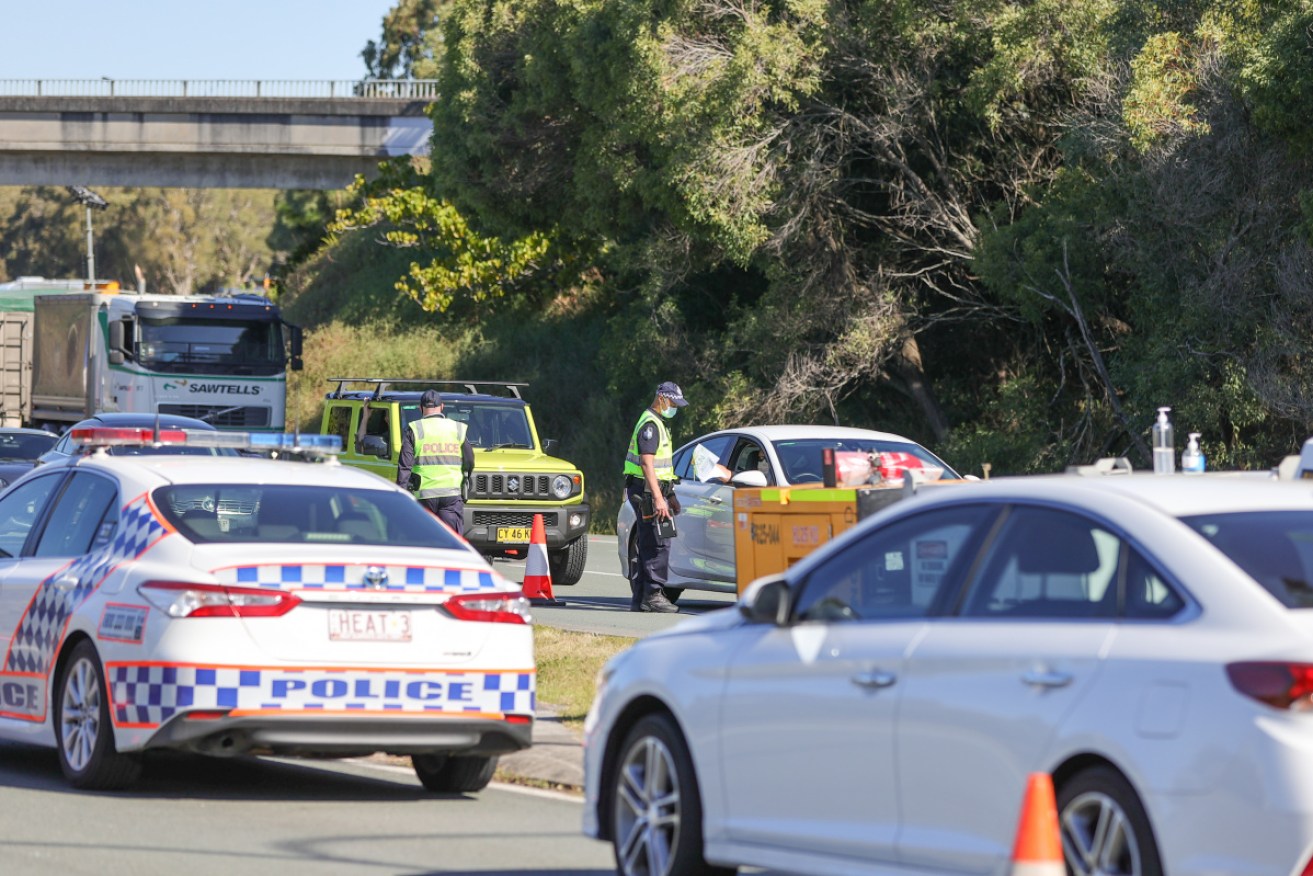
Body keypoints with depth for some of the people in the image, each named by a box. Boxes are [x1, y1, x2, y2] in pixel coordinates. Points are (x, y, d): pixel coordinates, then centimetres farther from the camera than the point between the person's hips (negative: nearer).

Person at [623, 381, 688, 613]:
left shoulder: (657, 424, 21)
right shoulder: (650, 424, -12)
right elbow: (647, 463, -21)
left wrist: (669, 496, 27)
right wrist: (658, 498, -26)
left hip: (655, 491, 11)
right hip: (647, 491, -11)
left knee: (648, 546, 10)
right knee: (658, 543, -13)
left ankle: (639, 598, 12)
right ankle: (653, 594, -14)